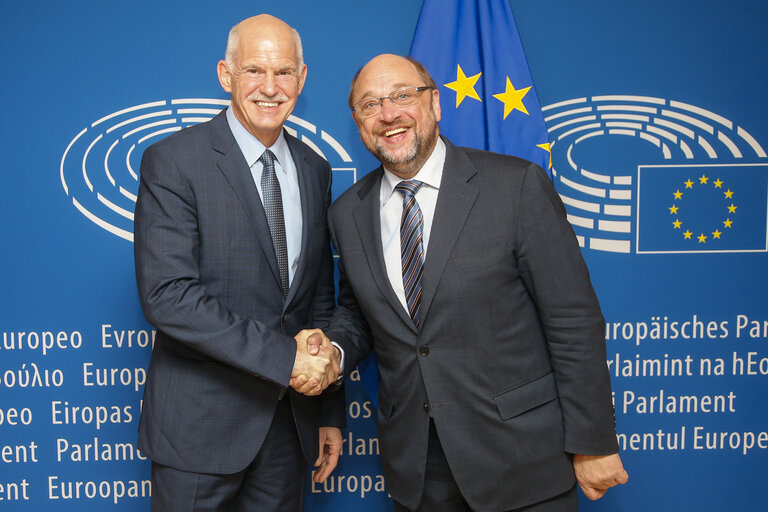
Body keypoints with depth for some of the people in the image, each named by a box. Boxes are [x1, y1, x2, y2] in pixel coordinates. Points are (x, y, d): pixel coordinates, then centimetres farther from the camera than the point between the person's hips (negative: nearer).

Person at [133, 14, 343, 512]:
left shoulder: (315, 170, 7)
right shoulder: (172, 162, -11)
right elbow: (167, 296, -20)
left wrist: (330, 413, 11)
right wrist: (282, 355, -22)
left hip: (288, 421, 5)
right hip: (200, 421, -5)